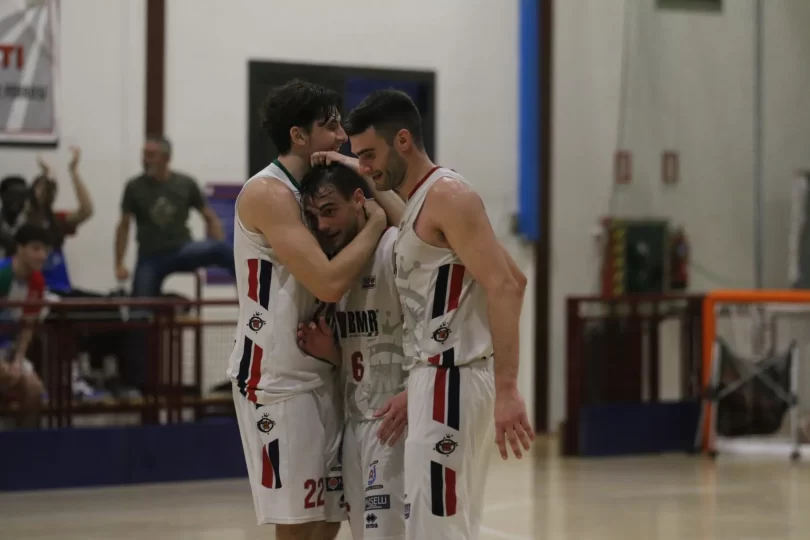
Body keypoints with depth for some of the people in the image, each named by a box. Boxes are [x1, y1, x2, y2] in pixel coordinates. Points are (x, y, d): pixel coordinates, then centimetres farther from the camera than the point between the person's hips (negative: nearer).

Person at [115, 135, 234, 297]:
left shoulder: (186, 184, 0)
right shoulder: (134, 187, 0)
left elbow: (211, 218, 5)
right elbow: (124, 227, 4)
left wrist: (220, 252, -10)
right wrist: (119, 265, -4)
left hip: (182, 252, -1)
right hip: (150, 258, 1)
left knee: (221, 248, -29)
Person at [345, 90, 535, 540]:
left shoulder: (446, 195, -12)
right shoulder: (418, 204, 18)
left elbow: (506, 287, -20)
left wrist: (507, 390, -27)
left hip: (452, 382, -10)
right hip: (439, 380, 10)